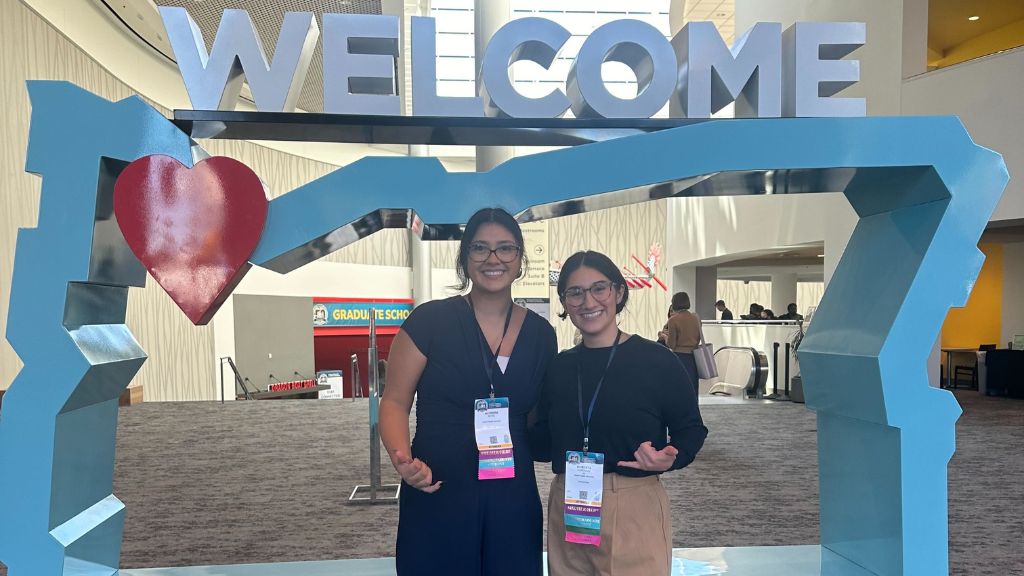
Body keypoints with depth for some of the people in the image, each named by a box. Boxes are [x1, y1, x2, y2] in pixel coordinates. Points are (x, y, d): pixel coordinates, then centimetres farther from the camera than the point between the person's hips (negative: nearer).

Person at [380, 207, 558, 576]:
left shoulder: (540, 334, 4)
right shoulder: (430, 320, -7)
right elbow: (395, 401, -6)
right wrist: (403, 460, -22)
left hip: (514, 502, 4)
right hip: (437, 499, -3)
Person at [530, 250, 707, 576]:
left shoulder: (656, 360, -7)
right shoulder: (558, 367, 5)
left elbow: (691, 429, -1)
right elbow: (543, 446, 9)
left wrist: (670, 459, -20)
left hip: (635, 513, -4)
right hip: (566, 511, 4)